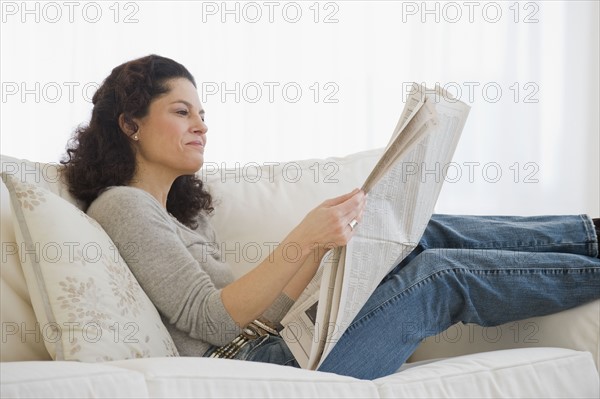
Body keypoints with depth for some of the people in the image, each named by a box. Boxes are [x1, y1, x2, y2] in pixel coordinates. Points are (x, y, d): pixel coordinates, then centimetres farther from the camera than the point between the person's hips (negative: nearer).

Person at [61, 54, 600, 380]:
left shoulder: (183, 214, 23)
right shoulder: (122, 205, -7)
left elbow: (263, 310, 13)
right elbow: (210, 320, -18)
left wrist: (326, 234, 1)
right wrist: (303, 241, -22)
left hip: (274, 347, 9)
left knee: (425, 234, 3)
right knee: (439, 275, -7)